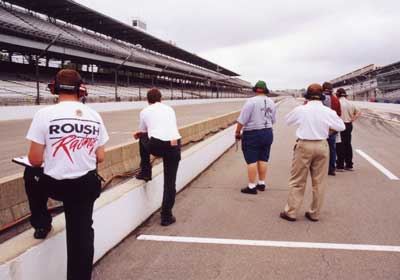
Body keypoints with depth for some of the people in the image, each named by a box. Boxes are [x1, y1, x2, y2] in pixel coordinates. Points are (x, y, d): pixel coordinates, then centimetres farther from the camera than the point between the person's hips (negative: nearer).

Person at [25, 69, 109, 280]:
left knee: (31, 174, 31)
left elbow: (35, 160, -10)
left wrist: (49, 156, 13)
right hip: (86, 186, 3)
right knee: (81, 236, 12)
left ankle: (41, 225, 40)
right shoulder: (95, 116, 0)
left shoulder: (45, 114, -11)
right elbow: (100, 158, 4)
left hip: (53, 185, -2)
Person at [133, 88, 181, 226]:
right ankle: (166, 216, 12)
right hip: (174, 145, 2)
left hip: (156, 146, -2)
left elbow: (143, 132, 24)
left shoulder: (145, 111, 16)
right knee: (170, 182, 10)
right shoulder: (169, 109, 25)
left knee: (143, 139, 33)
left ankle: (145, 172, 36)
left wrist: (137, 134, 48)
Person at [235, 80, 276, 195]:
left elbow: (242, 120, -16)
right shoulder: (271, 102, 6)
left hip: (252, 134, -6)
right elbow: (273, 120, 13)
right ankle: (261, 184, 21)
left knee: (251, 161, -1)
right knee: (263, 160, 13)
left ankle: (252, 186, 2)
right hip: (268, 133, 6)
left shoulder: (251, 101, -14)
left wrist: (237, 132, -4)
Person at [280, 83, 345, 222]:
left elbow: (288, 120, 12)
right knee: (319, 182, 11)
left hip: (304, 146, -2)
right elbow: (341, 127, 8)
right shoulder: (328, 112, -3)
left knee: (297, 181, 7)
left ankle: (291, 212, 11)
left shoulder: (300, 110, -6)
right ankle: (315, 214, 19)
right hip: (322, 146, 2)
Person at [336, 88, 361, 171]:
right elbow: (358, 112, 13)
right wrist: (352, 120, 9)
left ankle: (340, 166, 1)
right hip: (349, 125, 6)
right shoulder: (350, 103, 10)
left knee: (340, 146, -1)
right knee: (348, 145, 13)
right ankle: (349, 165, 19)